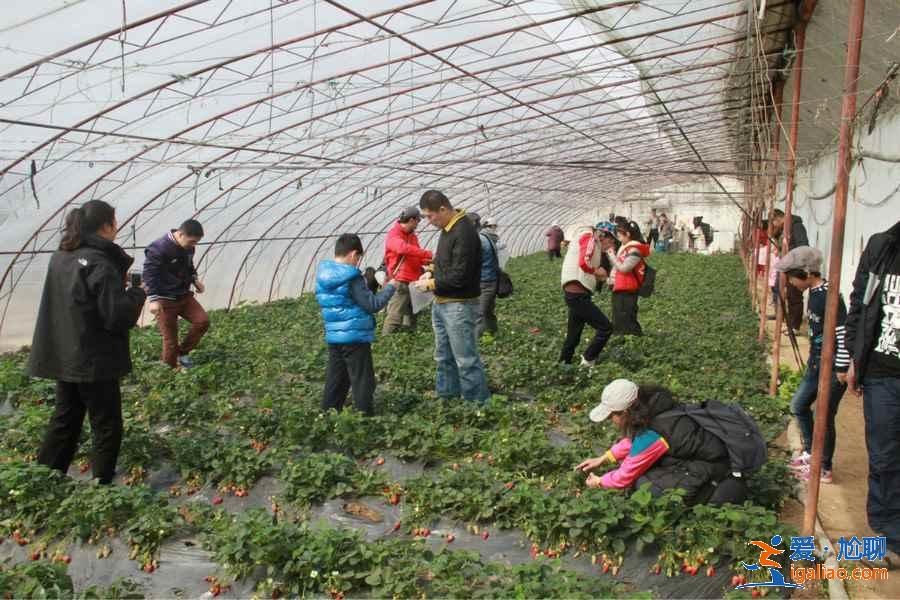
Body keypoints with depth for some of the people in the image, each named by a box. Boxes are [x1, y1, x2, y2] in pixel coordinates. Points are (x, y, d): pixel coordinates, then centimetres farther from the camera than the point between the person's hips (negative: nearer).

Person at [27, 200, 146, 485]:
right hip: (95, 363, -8)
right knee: (107, 427, 5)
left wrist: (119, 281, 7)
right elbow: (118, 317, -21)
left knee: (64, 419, 19)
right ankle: (101, 486, 11)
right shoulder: (101, 264, -20)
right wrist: (137, 293, -5)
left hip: (63, 358, 8)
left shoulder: (61, 256, 6)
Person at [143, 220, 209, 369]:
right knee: (170, 338, -3)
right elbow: (149, 274, -22)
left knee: (203, 320, -7)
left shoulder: (188, 247, 2)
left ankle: (183, 352, 11)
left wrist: (195, 280, 5)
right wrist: (153, 299, -28)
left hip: (184, 295, 7)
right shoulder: (159, 249, -22)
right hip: (165, 299, -7)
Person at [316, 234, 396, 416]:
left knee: (335, 380, 15)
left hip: (333, 337, 7)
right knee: (362, 381, 1)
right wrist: (390, 288, -1)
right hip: (355, 337, -7)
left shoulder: (321, 275, 7)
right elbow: (372, 305, -14)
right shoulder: (352, 278, -15)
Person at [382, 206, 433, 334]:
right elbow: (403, 248, -29)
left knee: (412, 317, 15)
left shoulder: (412, 235, 17)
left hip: (414, 282, 9)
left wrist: (429, 260, 0)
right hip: (400, 283, -9)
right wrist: (427, 254, -29)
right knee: (395, 318, -12)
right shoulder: (394, 234, -9)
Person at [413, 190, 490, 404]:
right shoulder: (447, 229, 10)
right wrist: (432, 272, 5)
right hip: (441, 304, 10)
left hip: (459, 306, -10)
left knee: (466, 360, -4)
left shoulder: (464, 233, -21)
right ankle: (446, 398, 30)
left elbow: (460, 276, -24)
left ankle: (479, 403, 5)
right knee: (444, 358, 18)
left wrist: (431, 284, -14)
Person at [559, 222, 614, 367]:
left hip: (577, 295, 10)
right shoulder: (589, 237, -6)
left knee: (573, 336, 17)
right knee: (605, 328, -6)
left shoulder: (595, 246, 23)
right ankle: (588, 361, 4)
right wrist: (597, 271, -6)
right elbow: (584, 263, -23)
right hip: (577, 294, -10)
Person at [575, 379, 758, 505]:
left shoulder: (650, 436, -27)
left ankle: (718, 492, -3)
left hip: (717, 467, -9)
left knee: (645, 485, -14)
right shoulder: (653, 407, -5)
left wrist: (598, 482, 7)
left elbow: (625, 477, -12)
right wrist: (601, 460, 14)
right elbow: (631, 441, 15)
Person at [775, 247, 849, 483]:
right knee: (798, 405, 17)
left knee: (825, 417, 1)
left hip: (832, 366, -9)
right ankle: (811, 452, 33)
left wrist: (842, 368, -18)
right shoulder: (814, 293, 6)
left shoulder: (829, 297, -21)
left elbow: (844, 333, -21)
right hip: (816, 363, 9)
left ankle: (824, 469, 15)